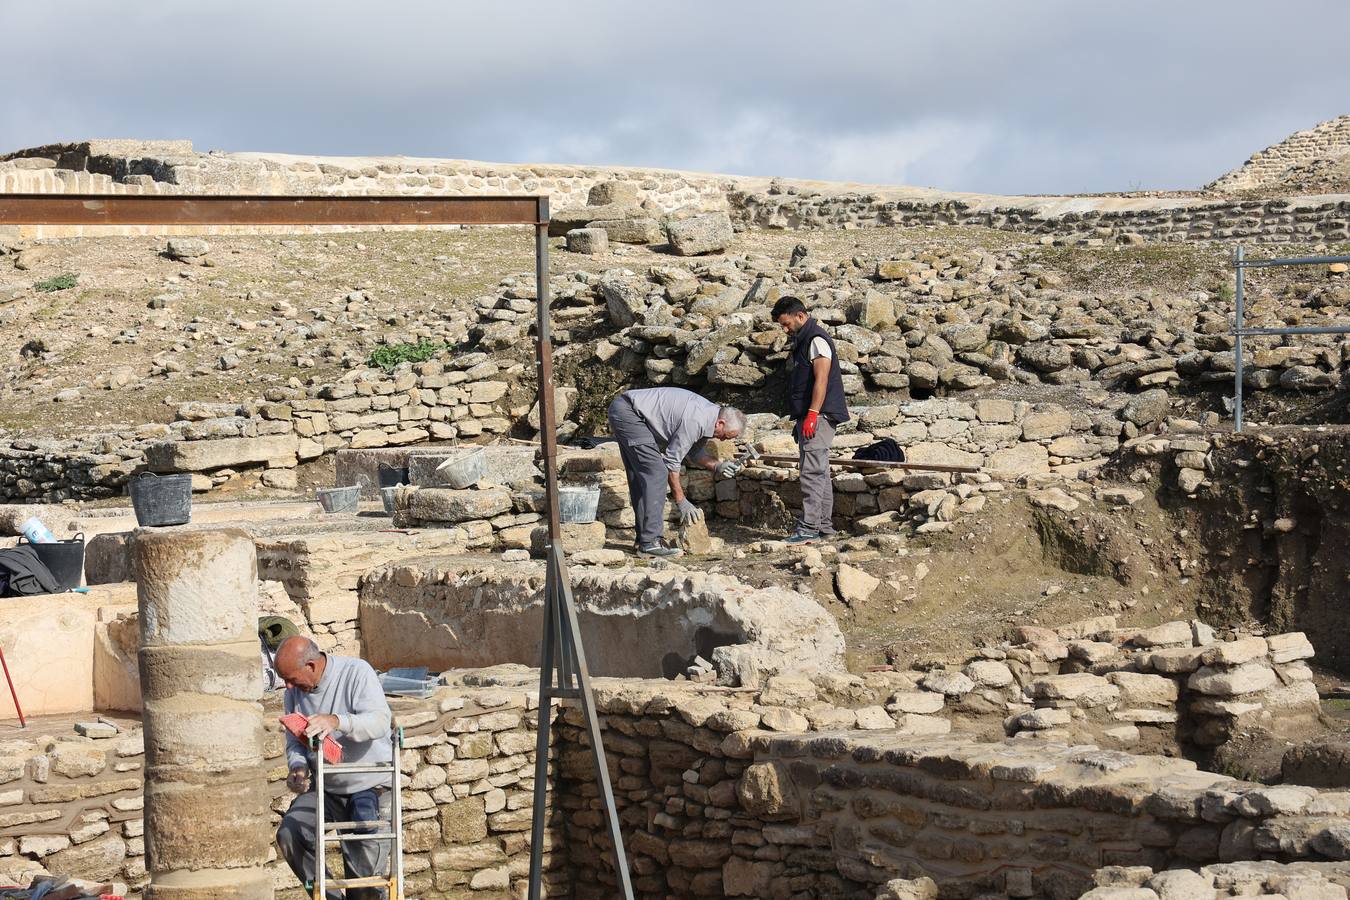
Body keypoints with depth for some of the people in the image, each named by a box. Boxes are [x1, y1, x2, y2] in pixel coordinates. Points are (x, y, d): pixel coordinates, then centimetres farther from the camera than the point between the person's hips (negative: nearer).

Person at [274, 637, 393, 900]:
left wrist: (336, 721, -47)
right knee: (288, 835, -20)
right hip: (324, 789, 5)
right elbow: (294, 742, 6)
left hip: (370, 787, -5)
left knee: (365, 874, -12)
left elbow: (379, 722, -29)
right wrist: (298, 768, -17)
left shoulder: (357, 672, -17)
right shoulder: (294, 692, 0)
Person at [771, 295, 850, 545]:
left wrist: (812, 414, -26)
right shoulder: (802, 340, 20)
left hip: (819, 416, -11)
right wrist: (800, 419, 23)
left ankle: (809, 528, -18)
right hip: (807, 417, 11)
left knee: (812, 471, -14)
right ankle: (824, 526, 16)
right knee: (820, 472, 12)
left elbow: (821, 379, -21)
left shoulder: (817, 340, -12)